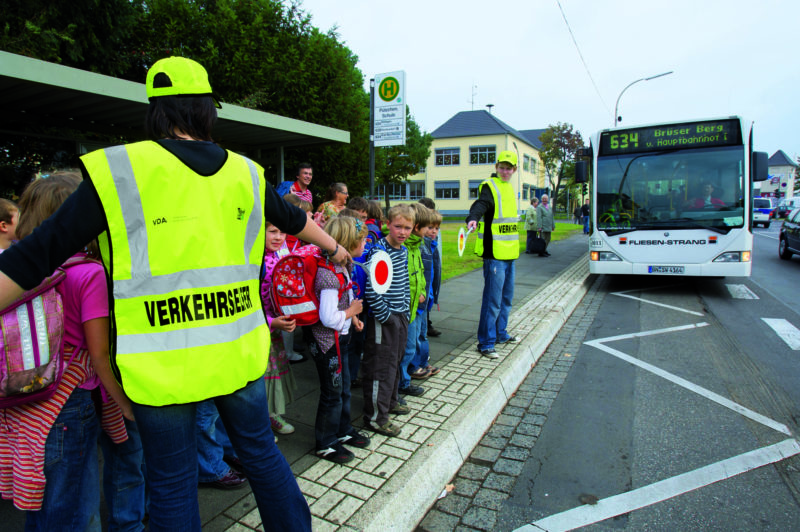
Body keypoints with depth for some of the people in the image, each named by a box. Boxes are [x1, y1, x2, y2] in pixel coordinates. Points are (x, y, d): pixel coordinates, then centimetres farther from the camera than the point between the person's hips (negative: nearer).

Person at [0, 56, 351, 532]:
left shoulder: (118, 171, -8)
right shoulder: (246, 173, 3)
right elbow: (294, 220, 19)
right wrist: (334, 247, 38)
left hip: (163, 365, -3)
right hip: (237, 354, 3)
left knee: (173, 487, 16)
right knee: (261, 452, 23)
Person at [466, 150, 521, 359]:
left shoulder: (510, 188, 17)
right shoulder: (490, 187, -8)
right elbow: (481, 204, -30)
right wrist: (472, 218, -50)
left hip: (509, 254, 9)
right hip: (494, 254, -9)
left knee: (506, 297, 18)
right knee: (492, 300, -7)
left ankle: (500, 334, 33)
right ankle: (485, 343, 3)